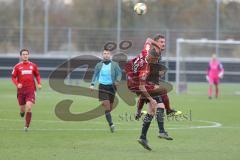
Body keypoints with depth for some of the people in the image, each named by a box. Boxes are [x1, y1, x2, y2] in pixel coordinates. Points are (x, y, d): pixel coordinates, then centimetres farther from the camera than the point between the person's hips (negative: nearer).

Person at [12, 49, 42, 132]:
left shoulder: (33, 65, 5)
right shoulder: (17, 66, 1)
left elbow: (37, 75, 17)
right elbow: (13, 77, 4)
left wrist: (39, 83, 0)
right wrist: (17, 84, -14)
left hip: (31, 90, 0)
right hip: (21, 90, 0)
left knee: (29, 107, -17)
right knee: (22, 108, 7)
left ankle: (27, 126, -9)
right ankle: (22, 113, 47)